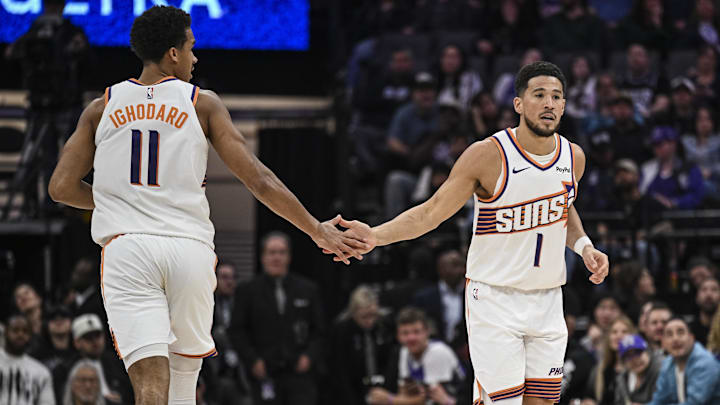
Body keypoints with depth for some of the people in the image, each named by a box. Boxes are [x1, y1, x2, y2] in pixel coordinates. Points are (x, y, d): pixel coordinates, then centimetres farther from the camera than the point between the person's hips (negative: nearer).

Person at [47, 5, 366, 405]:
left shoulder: (102, 107, 11)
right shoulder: (203, 104, 6)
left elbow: (62, 187, 8)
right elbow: (258, 180, 0)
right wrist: (317, 230, 7)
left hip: (126, 247, 0)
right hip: (189, 247, 0)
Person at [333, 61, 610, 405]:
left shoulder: (573, 157, 3)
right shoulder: (488, 156, -14)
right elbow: (431, 212, -10)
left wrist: (584, 246, 6)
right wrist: (376, 235, -24)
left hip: (547, 300, 5)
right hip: (494, 297, -5)